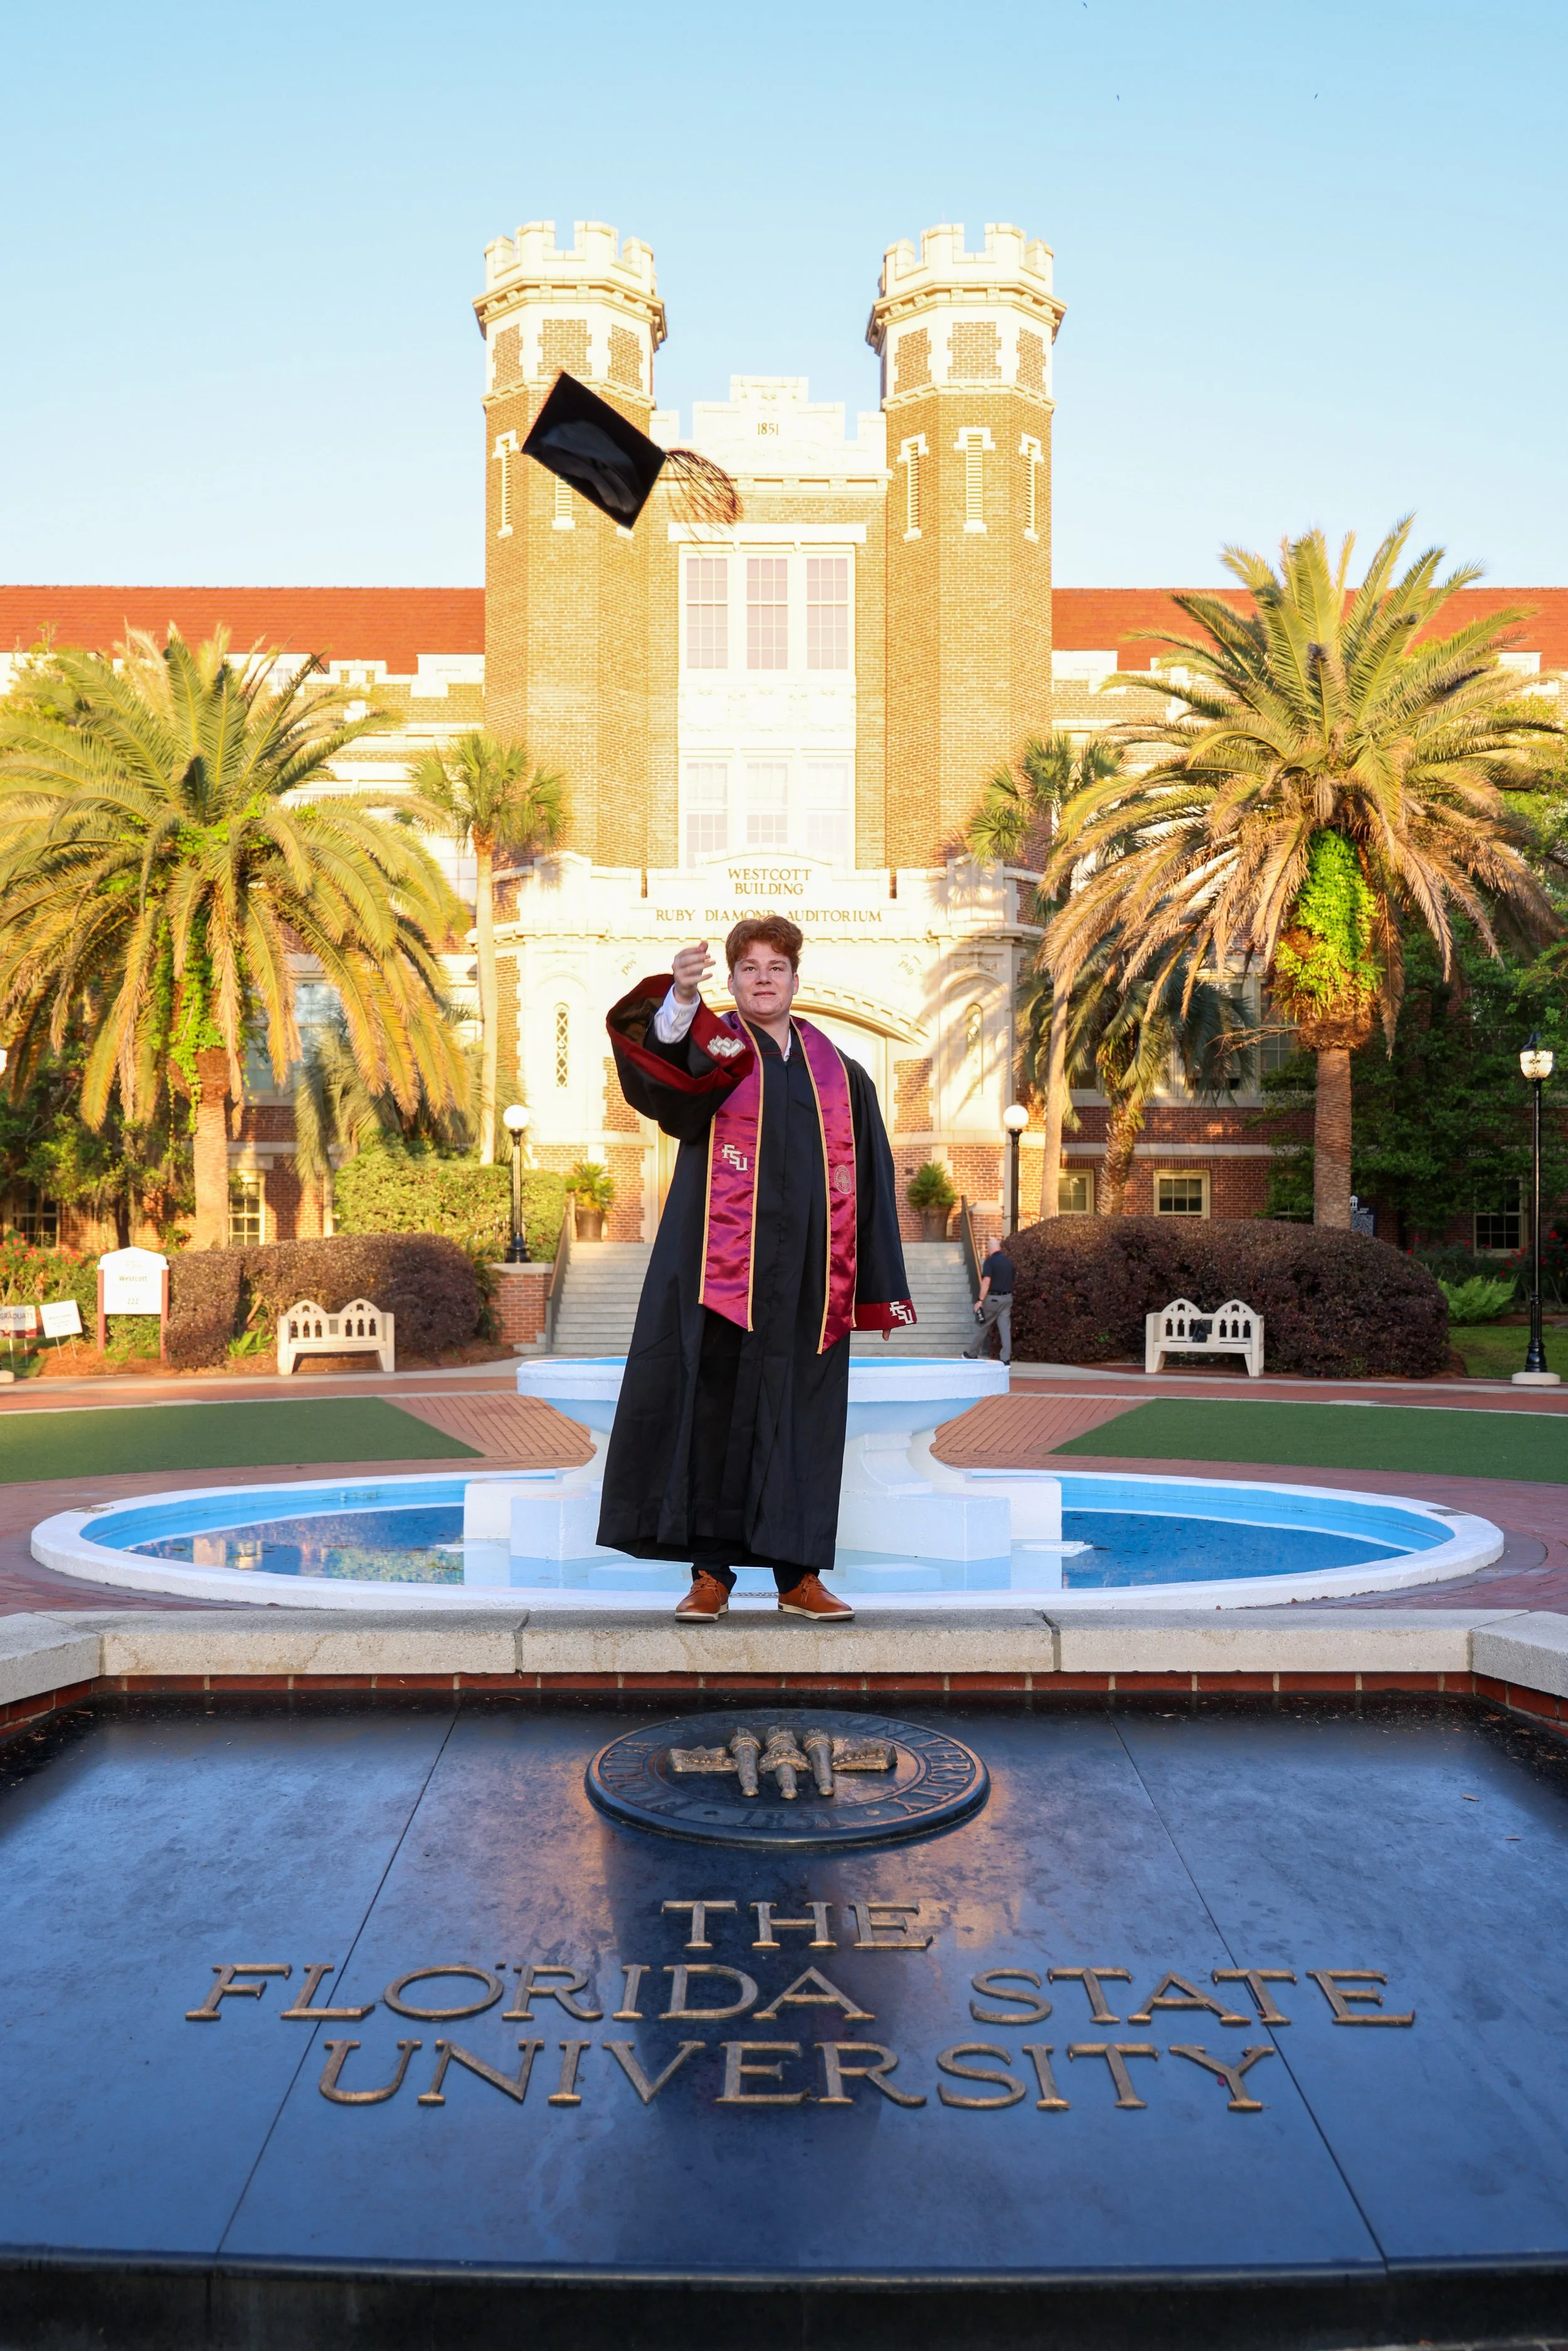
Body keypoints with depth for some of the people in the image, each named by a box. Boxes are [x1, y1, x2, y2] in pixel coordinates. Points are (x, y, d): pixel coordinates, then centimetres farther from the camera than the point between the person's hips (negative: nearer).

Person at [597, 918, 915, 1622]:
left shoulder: (839, 1073, 14)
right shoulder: (713, 1047, 5)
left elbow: (869, 1183, 13)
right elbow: (665, 1067, -20)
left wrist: (882, 1288, 8)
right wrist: (680, 1000, -41)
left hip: (809, 1278, 3)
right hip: (722, 1267, -2)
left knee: (804, 1417, 5)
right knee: (714, 1408, -2)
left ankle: (800, 1576, 14)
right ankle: (711, 1572, 7)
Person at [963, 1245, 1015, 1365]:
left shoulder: (990, 1261, -12)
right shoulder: (1009, 1261, 8)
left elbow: (986, 1282, -19)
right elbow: (1011, 1280, 15)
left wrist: (980, 1300, -20)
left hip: (993, 1298, -5)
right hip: (1007, 1298, 5)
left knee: (984, 1327, 8)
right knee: (1005, 1328, 2)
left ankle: (972, 1354, 21)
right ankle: (1006, 1359, -1)